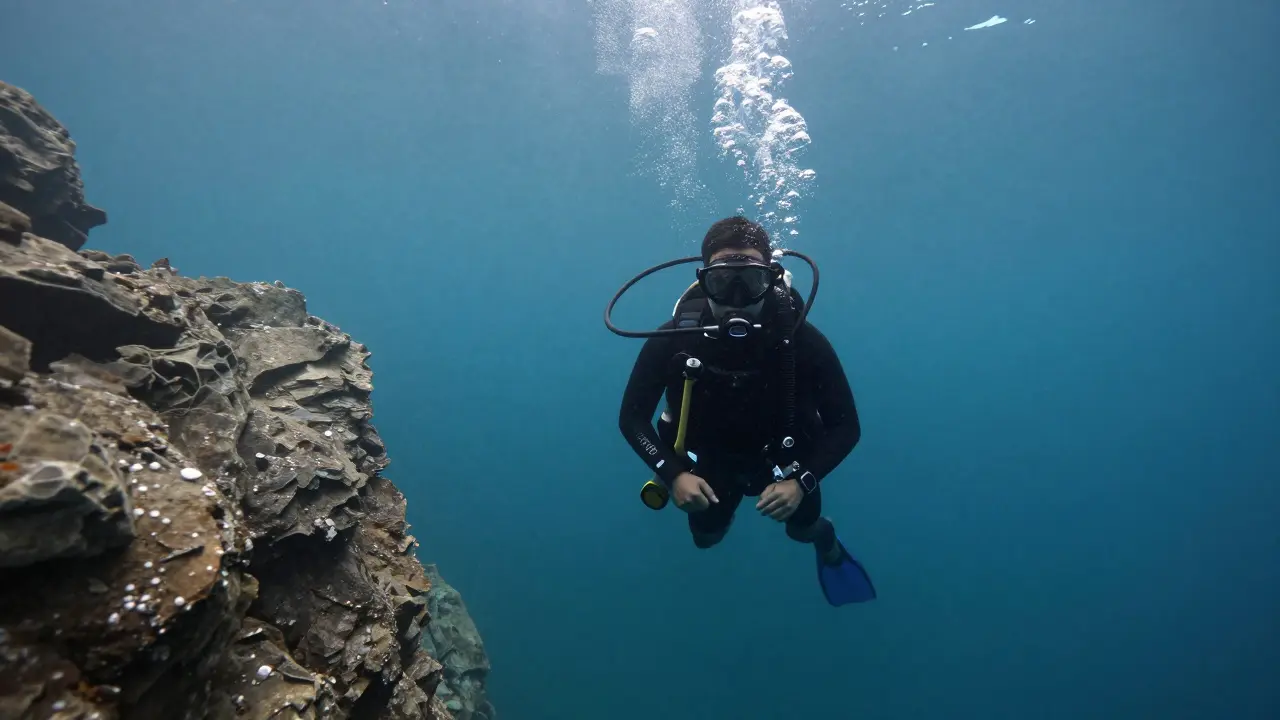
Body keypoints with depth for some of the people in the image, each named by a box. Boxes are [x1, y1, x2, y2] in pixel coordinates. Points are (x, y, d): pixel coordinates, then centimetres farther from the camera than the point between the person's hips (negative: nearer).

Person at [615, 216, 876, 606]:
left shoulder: (801, 339, -32)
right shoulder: (673, 339, -31)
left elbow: (846, 426, -22)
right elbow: (631, 417, -20)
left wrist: (801, 480, -35)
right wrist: (673, 474, -32)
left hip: (784, 456, -1)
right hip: (712, 458, 1)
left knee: (802, 527, 17)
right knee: (706, 537, 18)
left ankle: (825, 539, 54)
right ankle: (727, 500, 51)